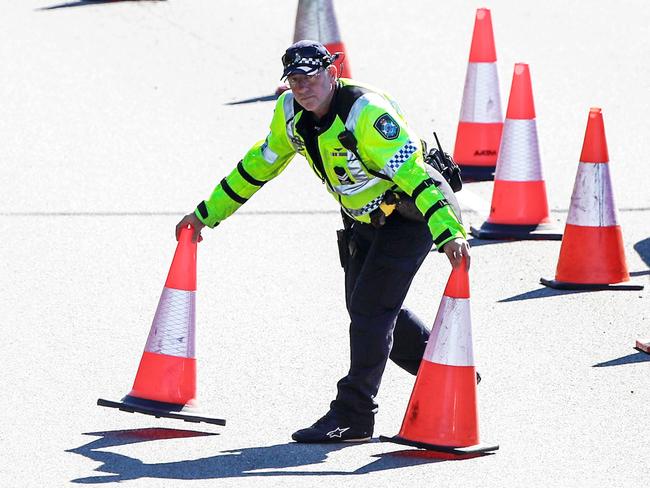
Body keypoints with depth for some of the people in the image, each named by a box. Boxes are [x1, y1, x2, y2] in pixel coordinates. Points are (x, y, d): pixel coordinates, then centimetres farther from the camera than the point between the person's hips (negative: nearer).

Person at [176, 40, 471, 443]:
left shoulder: (367, 113, -31)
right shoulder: (291, 112, -8)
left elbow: (413, 172, -38)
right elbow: (259, 164, 8)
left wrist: (449, 234, -48)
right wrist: (207, 213, 10)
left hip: (409, 217, -9)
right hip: (363, 222, 9)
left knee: (370, 308, -14)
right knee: (365, 309, 14)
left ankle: (354, 414, -8)